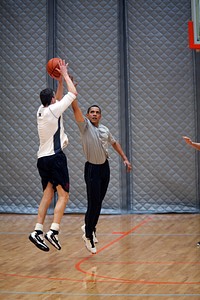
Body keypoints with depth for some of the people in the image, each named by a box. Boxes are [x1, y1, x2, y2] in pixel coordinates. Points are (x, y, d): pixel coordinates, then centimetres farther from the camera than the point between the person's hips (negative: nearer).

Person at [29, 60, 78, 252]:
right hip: (55, 157, -8)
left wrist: (60, 81, 26)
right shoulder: (53, 110, -9)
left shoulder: (41, 110, 12)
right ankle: (53, 231, -21)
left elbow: (59, 99, 31)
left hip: (42, 159, 8)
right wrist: (65, 75, 9)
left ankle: (38, 231, 0)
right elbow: (73, 93, -2)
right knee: (63, 195, -7)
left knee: (47, 195, 9)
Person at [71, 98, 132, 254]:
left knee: (99, 202, 10)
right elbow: (76, 108, -19)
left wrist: (125, 158, 18)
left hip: (105, 167, 5)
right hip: (92, 169, -5)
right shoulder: (85, 125, -7)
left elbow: (114, 143, 23)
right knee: (93, 204, -8)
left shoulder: (105, 129, 8)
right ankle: (88, 236, 3)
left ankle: (89, 227, 29)